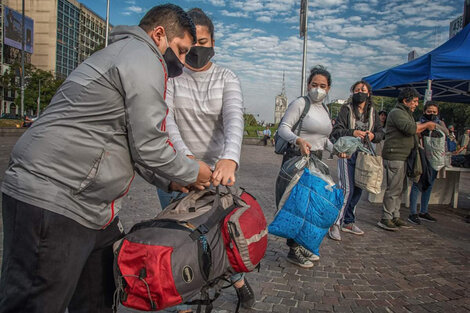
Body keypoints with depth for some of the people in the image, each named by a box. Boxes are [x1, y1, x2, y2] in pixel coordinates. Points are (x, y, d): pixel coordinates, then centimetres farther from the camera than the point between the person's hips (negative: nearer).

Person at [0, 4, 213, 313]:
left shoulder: (121, 54, 23)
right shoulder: (144, 59, -10)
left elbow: (134, 143, 23)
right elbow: (149, 148, -15)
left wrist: (172, 180, 19)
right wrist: (193, 172, 3)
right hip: (52, 204, -11)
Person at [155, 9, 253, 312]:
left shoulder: (227, 78, -1)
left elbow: (234, 118, -19)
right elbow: (165, 119, -18)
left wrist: (230, 158, -39)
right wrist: (185, 157, -37)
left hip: (217, 168, 1)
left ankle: (238, 278, 41)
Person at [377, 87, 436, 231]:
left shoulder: (407, 113, 22)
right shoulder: (397, 113, -11)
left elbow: (412, 131, 22)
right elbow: (410, 128, -23)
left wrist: (425, 126, 7)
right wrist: (426, 125, -9)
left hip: (402, 157, 10)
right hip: (394, 156, -10)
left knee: (398, 189, 13)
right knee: (393, 189, -8)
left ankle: (395, 217, 21)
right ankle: (385, 219, -2)